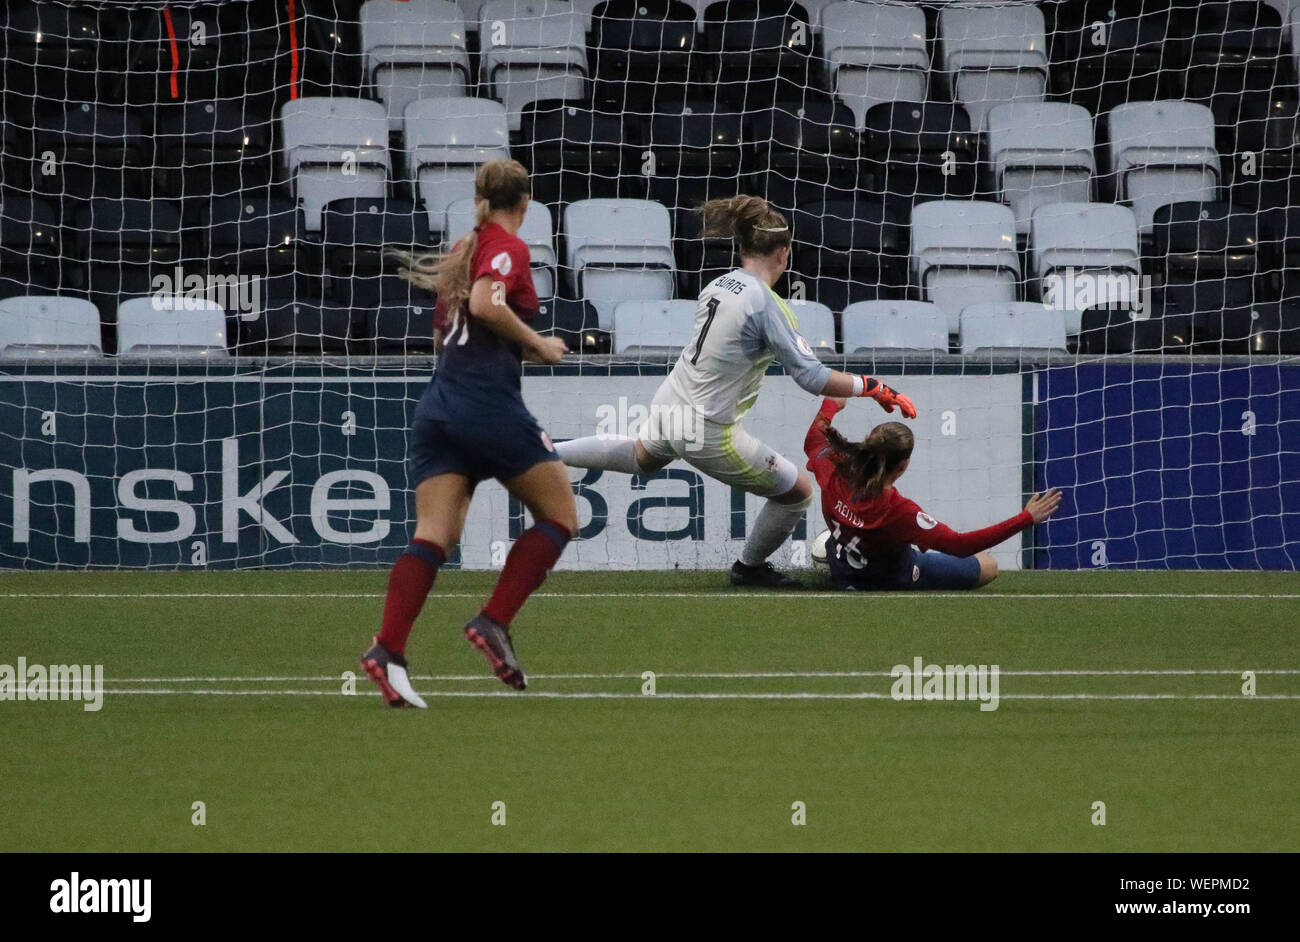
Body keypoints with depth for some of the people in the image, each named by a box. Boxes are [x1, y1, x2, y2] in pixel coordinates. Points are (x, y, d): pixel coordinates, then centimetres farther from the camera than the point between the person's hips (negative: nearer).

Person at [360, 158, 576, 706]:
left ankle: (389, 650, -23)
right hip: (489, 403, -7)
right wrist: (538, 344, -10)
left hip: (437, 406, 7)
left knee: (435, 534, -4)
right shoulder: (508, 248, -3)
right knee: (559, 515, 7)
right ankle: (494, 623, -6)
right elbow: (485, 304, -21)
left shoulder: (465, 249, 20)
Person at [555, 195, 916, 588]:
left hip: (668, 405, 8)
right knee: (798, 492, 9)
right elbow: (812, 377, -25)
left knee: (642, 457, 43)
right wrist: (874, 389, -18)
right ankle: (750, 567, 31)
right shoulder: (767, 305, -23)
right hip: (705, 431, -8)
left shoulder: (718, 285, -1)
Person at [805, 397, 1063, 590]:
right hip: (894, 580, -6)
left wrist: (831, 405, 19)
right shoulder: (899, 511, -42)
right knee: (988, 566, 9)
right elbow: (959, 545, -39)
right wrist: (1026, 519, -40)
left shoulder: (835, 475, -27)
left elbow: (814, 441, -2)